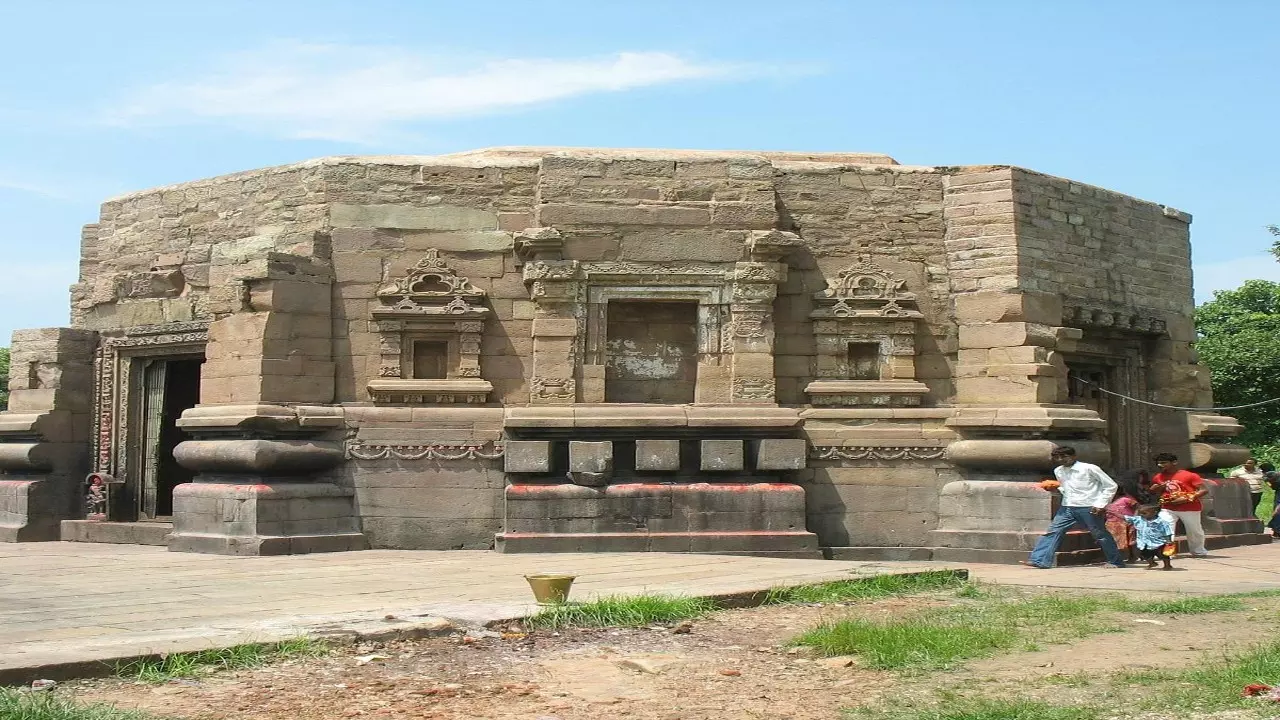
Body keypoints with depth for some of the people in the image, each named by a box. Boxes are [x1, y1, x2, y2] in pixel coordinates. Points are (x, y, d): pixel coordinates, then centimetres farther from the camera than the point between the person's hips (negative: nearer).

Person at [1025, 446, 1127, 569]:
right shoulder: (1058, 471, 11)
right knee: (1053, 531, -6)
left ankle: (1115, 562, 21)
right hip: (1067, 507, 5)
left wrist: (1100, 504, -10)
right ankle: (1039, 560, -9)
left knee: (1100, 535, 4)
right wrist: (1055, 488, 7)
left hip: (1088, 507, -5)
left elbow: (1111, 486, -4)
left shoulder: (1089, 468, -8)